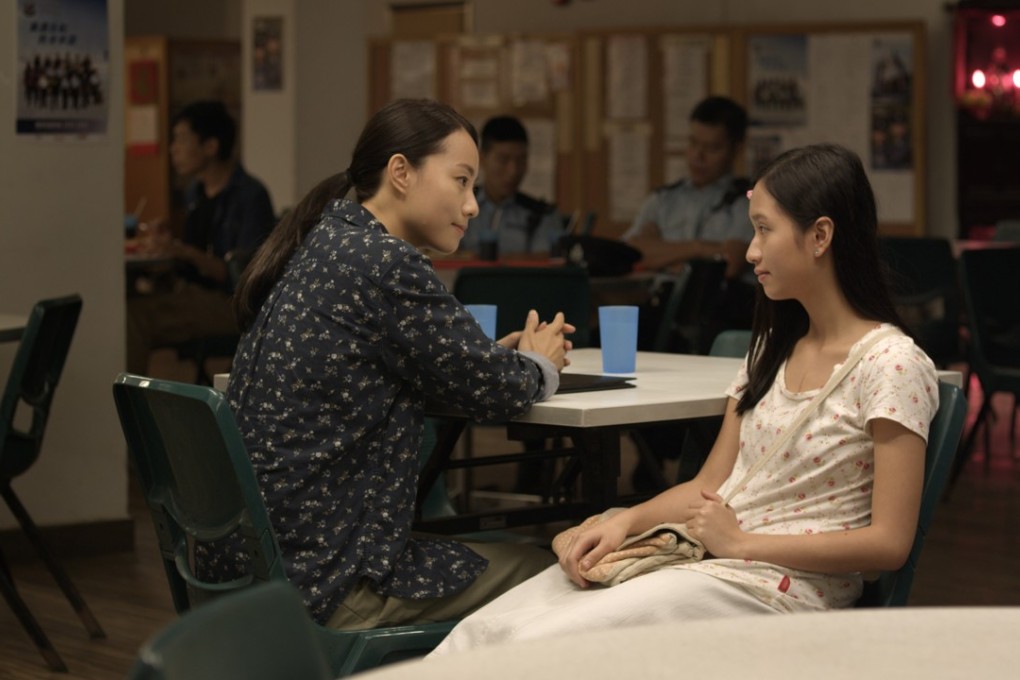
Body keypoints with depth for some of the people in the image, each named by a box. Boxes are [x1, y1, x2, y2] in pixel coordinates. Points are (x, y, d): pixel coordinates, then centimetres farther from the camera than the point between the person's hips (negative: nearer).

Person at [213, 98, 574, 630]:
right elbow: (494, 393, -10)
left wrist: (500, 355, 12)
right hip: (329, 582, -10)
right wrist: (538, 365, 11)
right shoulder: (385, 264, -18)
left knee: (505, 550, 23)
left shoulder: (319, 247, 11)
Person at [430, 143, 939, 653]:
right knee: (484, 630, -14)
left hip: (782, 588, -8)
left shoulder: (892, 364, -8)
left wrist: (740, 541, -13)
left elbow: (889, 543, -13)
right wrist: (626, 521, -2)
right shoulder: (775, 351, 18)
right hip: (699, 557, 8)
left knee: (541, 646, -26)